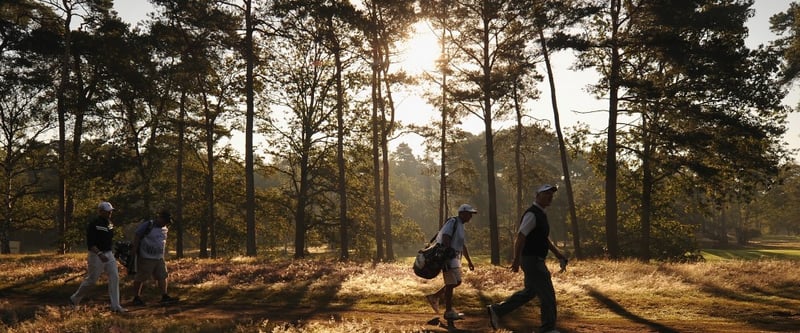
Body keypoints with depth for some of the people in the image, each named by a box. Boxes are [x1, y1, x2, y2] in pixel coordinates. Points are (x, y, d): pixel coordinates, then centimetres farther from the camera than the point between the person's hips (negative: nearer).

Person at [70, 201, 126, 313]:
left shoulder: (110, 223, 8)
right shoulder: (93, 224, -15)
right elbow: (90, 243, -20)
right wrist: (99, 254, -30)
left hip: (109, 254, 7)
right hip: (96, 254, -7)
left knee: (114, 277, -1)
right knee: (91, 280, 3)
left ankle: (115, 306, 3)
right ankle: (75, 299, 27)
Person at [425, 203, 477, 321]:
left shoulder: (460, 227, 20)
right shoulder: (453, 222, -10)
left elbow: (463, 245, 27)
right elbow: (445, 237, -22)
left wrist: (469, 261, 29)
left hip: (455, 257, 10)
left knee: (457, 282, 12)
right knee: (451, 283, -6)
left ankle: (435, 297, 19)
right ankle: (449, 312, 1)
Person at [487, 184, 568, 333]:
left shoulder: (541, 214, 14)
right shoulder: (532, 214, -17)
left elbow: (545, 238, 22)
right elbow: (520, 238, -22)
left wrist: (559, 255, 16)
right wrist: (516, 260, -24)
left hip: (536, 261, 10)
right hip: (532, 260, -10)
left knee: (529, 292, 19)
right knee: (547, 294, -2)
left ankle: (496, 310, 25)